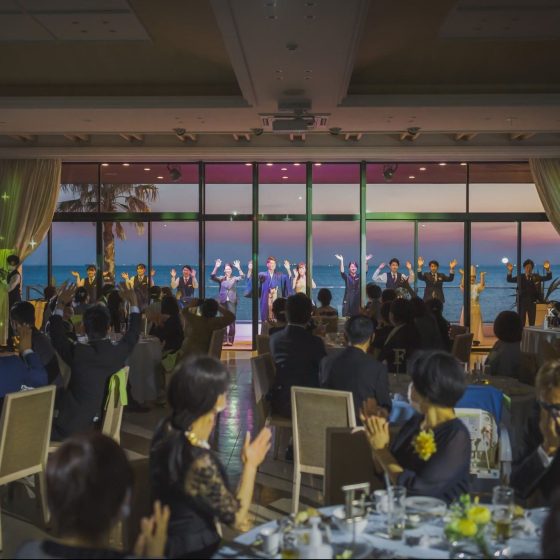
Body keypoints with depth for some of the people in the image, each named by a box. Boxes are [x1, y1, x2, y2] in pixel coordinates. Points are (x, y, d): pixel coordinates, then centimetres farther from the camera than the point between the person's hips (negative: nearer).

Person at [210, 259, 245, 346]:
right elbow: (212, 277, -7)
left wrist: (238, 268, -24)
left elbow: (242, 277, -11)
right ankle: (224, 340, 7)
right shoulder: (221, 279, 7)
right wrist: (216, 267, -19)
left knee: (232, 321, -5)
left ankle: (230, 340, 0)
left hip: (232, 301, -1)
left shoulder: (234, 278, 6)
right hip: (222, 301, 1)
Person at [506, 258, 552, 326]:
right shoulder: (520, 277, 5)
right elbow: (509, 280, 0)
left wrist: (547, 269, -23)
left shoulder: (536, 277, 3)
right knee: (521, 321, 4)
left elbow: (548, 278, -4)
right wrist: (510, 271, -17)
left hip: (532, 302, 0)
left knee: (532, 322, 5)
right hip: (522, 302, 0)